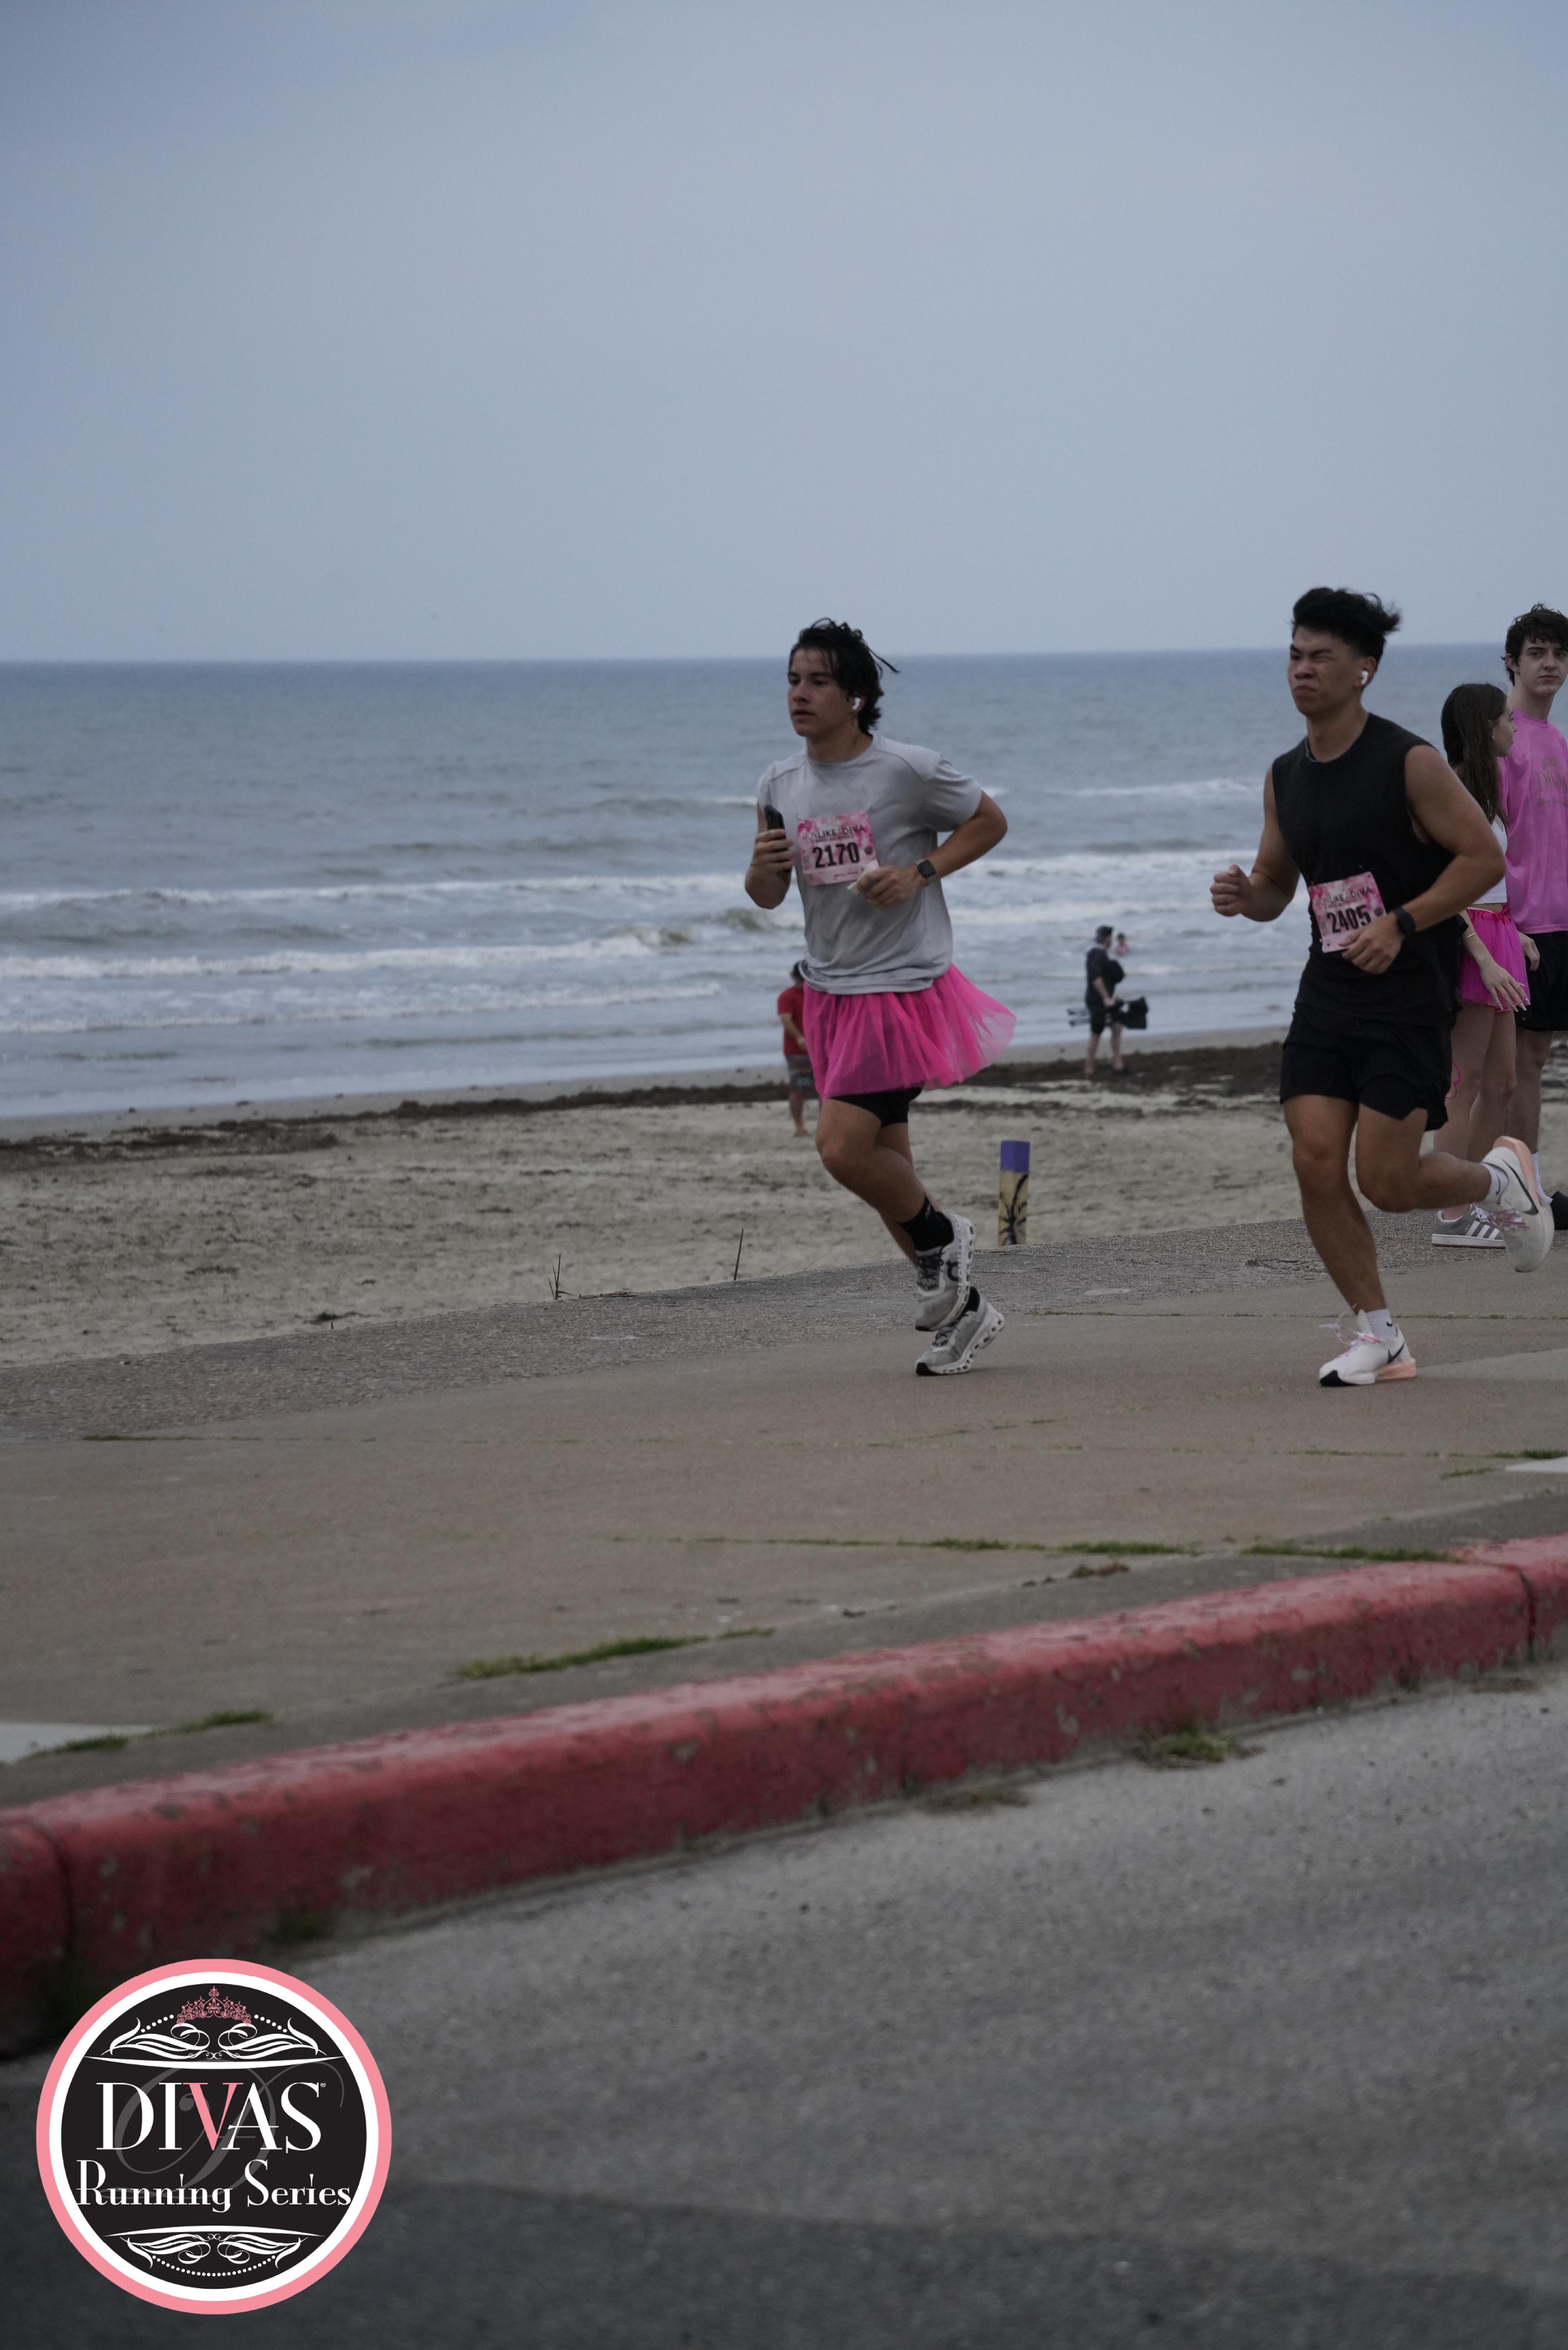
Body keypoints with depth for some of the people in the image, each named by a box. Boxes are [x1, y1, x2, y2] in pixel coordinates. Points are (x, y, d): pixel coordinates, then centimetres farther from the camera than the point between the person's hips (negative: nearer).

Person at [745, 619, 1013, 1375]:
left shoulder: (907, 771, -12)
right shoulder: (782, 784, 5)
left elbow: (990, 821, 1)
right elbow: (767, 897, 12)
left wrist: (919, 873, -13)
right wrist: (764, 866, -11)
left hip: (905, 988, -7)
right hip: (831, 993, 7)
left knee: (842, 1147, -18)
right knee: (881, 1165, 11)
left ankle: (940, 1239, 9)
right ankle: (961, 1308, 26)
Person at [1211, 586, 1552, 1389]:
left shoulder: (1408, 764, -11)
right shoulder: (1286, 778, 9)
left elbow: (1484, 857, -10)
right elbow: (1278, 885, 19)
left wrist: (1401, 924, -19)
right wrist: (1244, 895, -5)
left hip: (1409, 995, -6)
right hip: (1328, 992, 6)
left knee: (1387, 1180, -8)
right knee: (1316, 1163, -7)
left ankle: (1500, 1177, 25)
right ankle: (1378, 1336, 6)